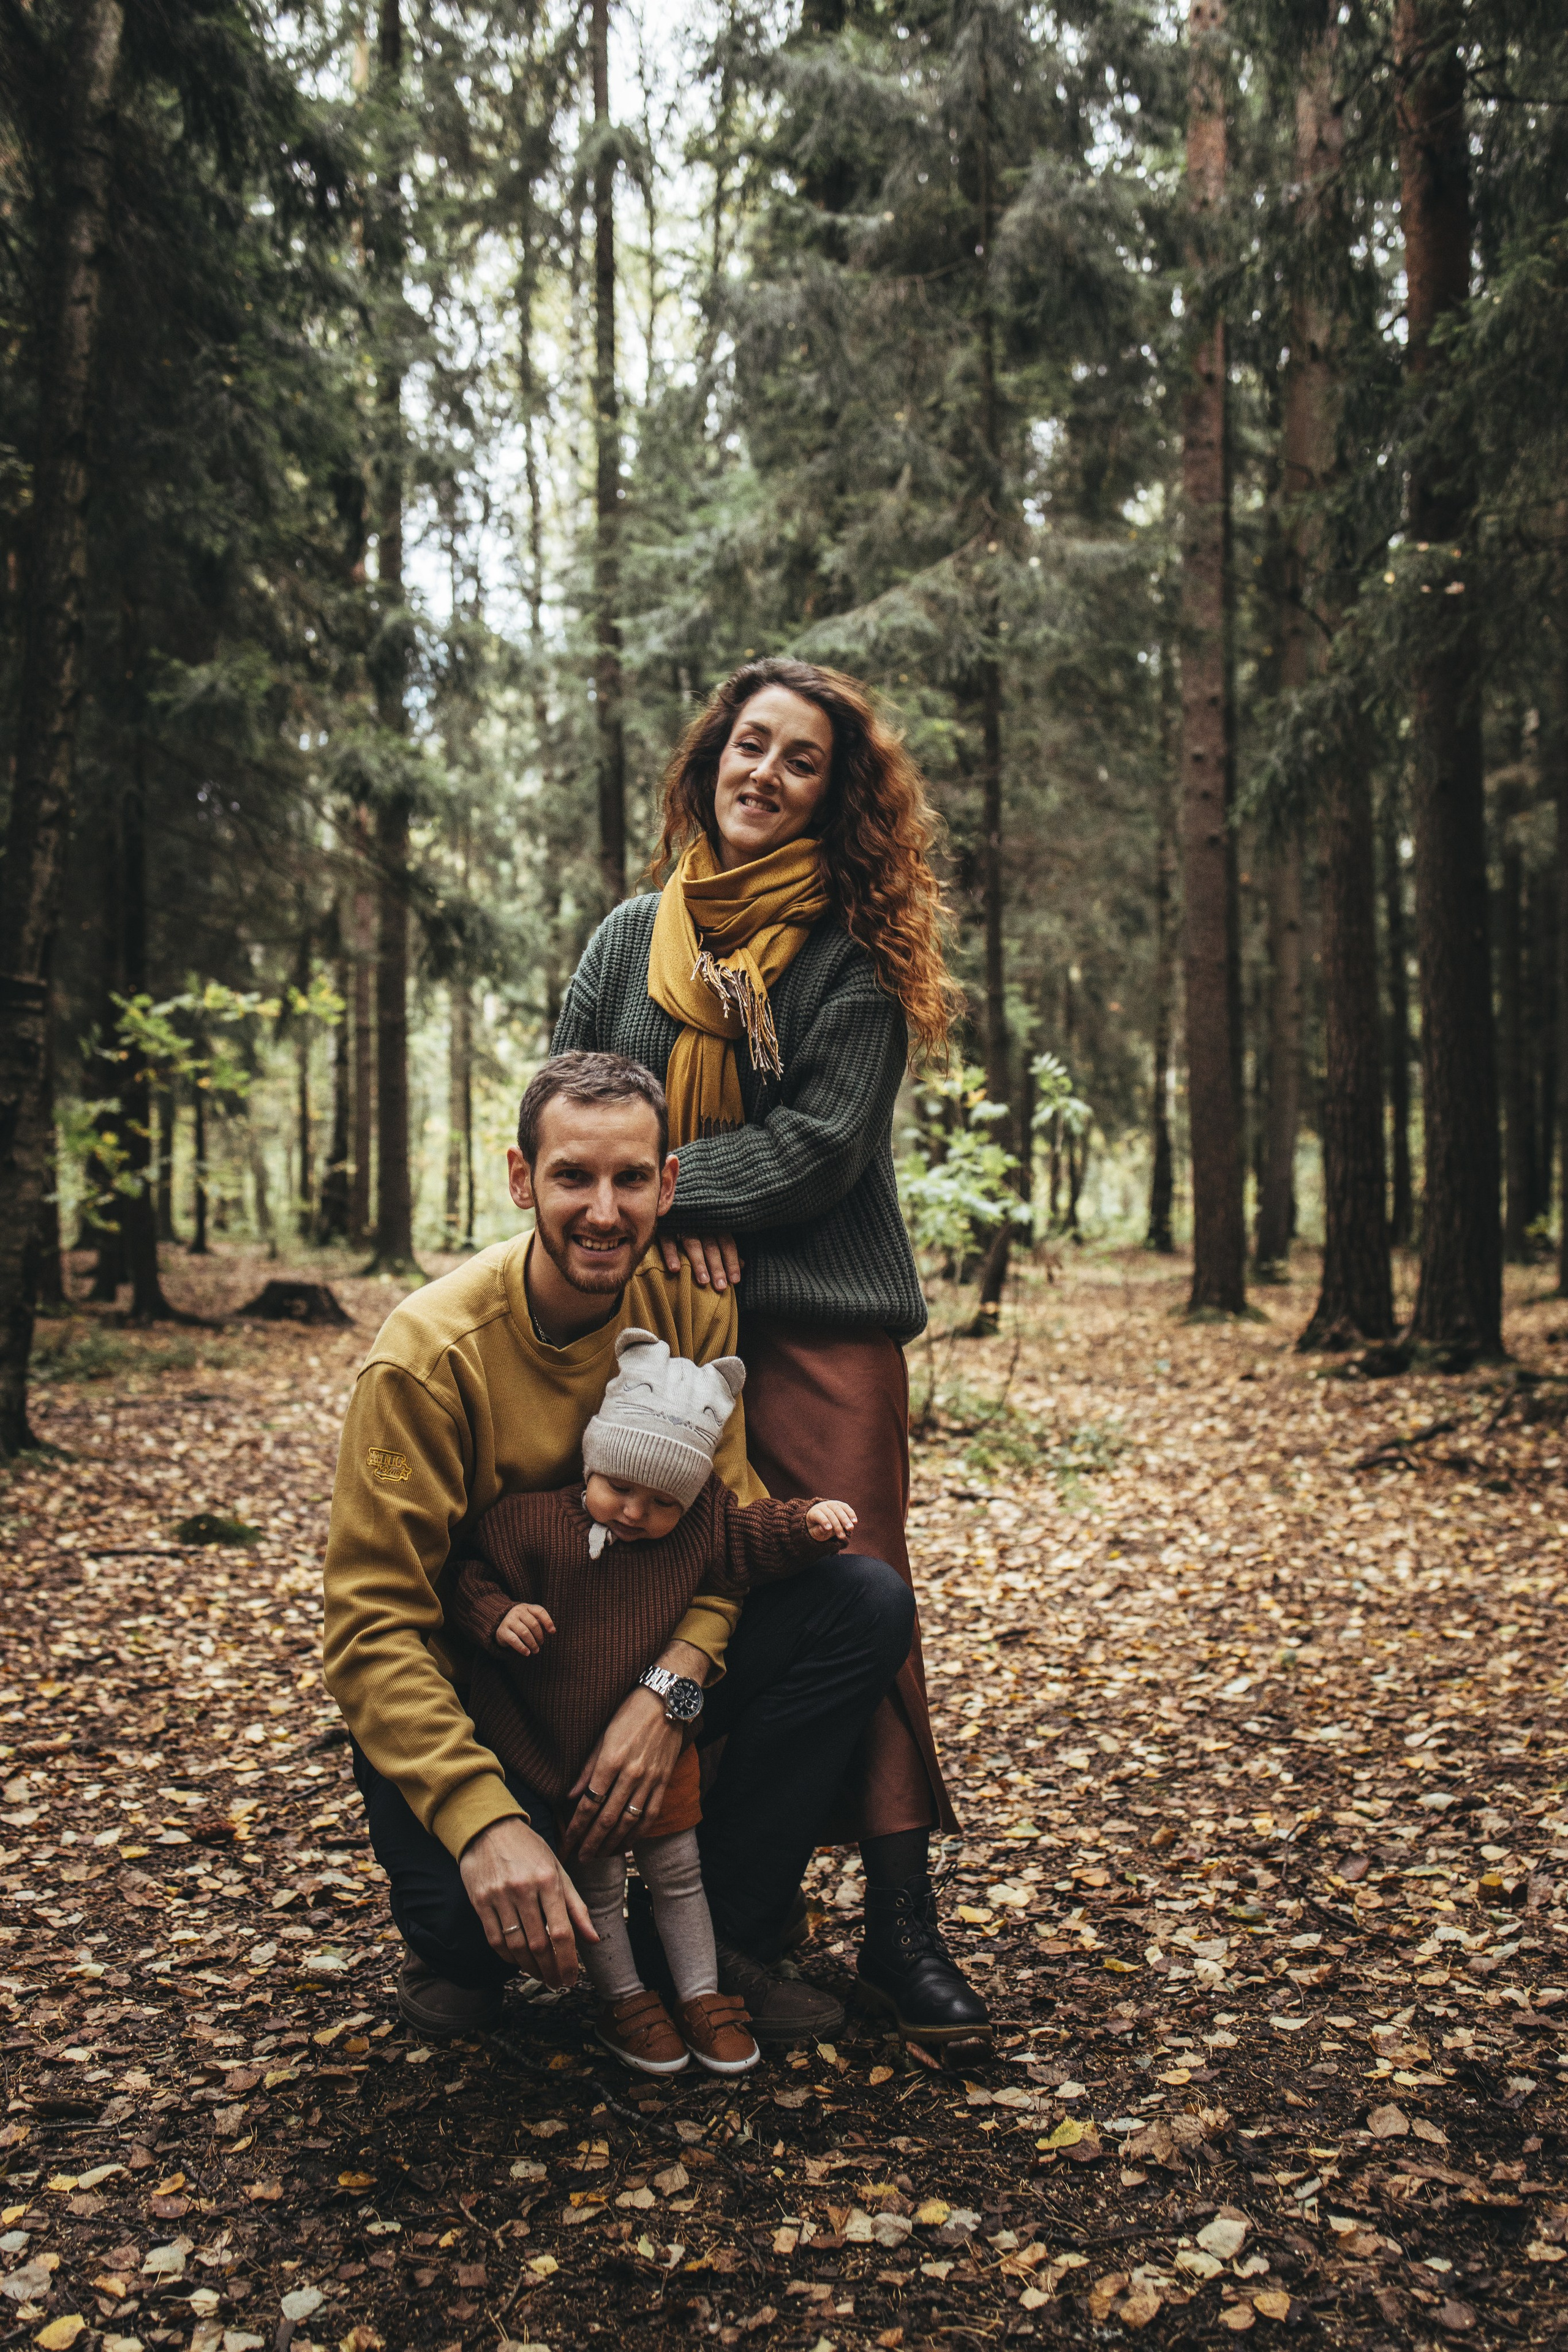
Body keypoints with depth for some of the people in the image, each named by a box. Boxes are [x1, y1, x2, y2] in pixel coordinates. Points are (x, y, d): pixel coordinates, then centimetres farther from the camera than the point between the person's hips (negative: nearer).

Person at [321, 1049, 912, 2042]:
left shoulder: (693, 1304, -9)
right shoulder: (429, 1354, -23)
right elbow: (371, 1625, -26)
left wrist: (673, 1684, -32)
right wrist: (483, 1819, -40)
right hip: (479, 1690, -4)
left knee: (868, 1603, -17)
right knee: (467, 1918, -31)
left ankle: (722, 1932, -3)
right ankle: (459, 1951, 11)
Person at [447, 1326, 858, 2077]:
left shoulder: (701, 1525, -10)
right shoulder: (529, 1522, -17)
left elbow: (752, 1537, 3)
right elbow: (471, 1578, -7)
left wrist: (809, 1524, -15)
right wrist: (497, 1616, -26)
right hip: (563, 1752, -2)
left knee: (677, 1871, 14)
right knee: (596, 1882, 10)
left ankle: (702, 1996, 29)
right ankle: (622, 2002, 29)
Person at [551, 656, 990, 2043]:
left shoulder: (856, 956, 0)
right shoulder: (633, 937, 12)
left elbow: (820, 1145, -9)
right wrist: (667, 1220, -7)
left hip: (823, 1322, -3)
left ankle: (902, 1918, 4)